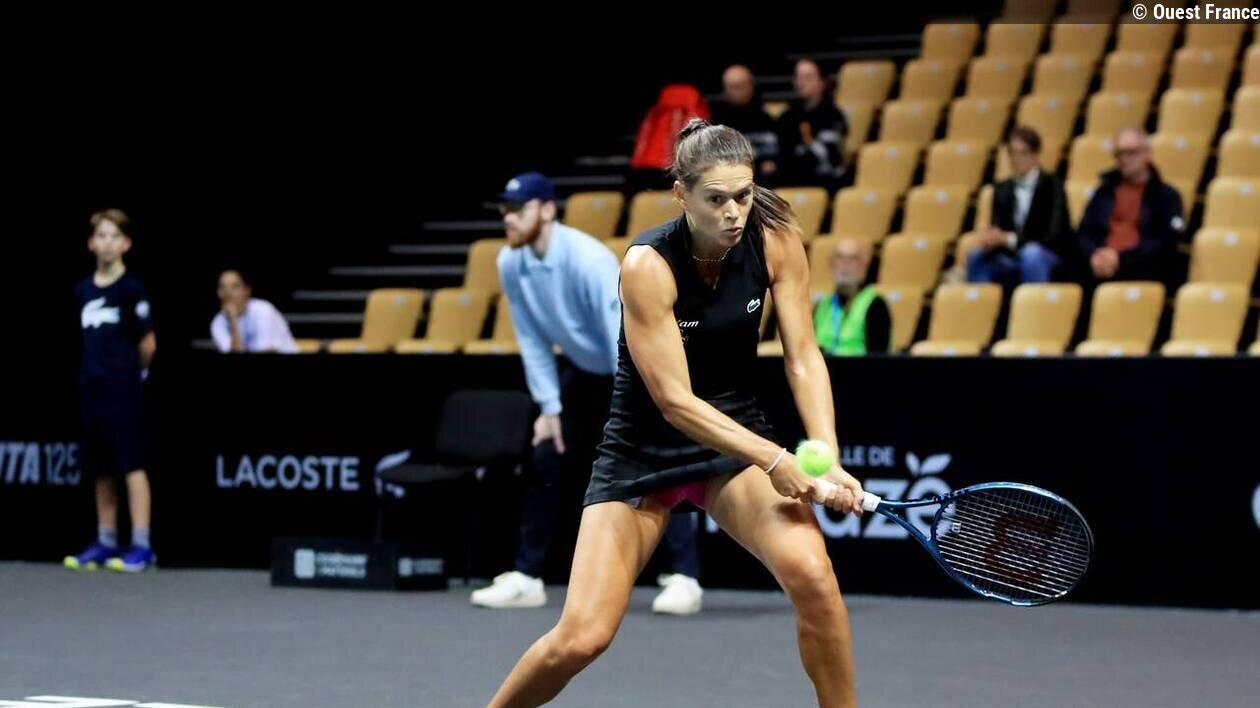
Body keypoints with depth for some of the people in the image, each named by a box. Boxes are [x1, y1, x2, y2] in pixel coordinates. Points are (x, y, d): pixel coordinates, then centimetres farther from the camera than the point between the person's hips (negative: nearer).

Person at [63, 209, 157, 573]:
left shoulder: (131, 288, -7)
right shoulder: (83, 290, 9)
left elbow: (148, 344, -3)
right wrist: (97, 369, 10)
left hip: (123, 389, -6)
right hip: (92, 386, 6)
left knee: (131, 464, -8)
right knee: (101, 469, 11)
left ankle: (141, 546, -8)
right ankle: (105, 543, 18)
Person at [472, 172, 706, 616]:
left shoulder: (588, 260, -33)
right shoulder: (511, 264, -12)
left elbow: (624, 337, -35)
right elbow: (533, 340, -1)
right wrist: (549, 407, -5)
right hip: (582, 371, 7)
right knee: (545, 459, 3)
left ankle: (685, 579, -16)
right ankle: (526, 577, 13)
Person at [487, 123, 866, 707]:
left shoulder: (776, 239, -12)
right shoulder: (648, 265, -23)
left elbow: (802, 356, -9)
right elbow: (674, 400, -24)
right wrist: (774, 460, -32)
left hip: (738, 434, 3)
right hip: (643, 452, -3)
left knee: (811, 572, -26)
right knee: (581, 637, -11)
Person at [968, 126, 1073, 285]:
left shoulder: (1051, 186, -5)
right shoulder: (1002, 190, 10)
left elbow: (1054, 237, -13)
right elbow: (997, 229, 8)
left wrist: (1009, 239, -24)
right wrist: (991, 238, -19)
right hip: (1012, 258, 4)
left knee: (1031, 253, -37)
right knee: (976, 258, -22)